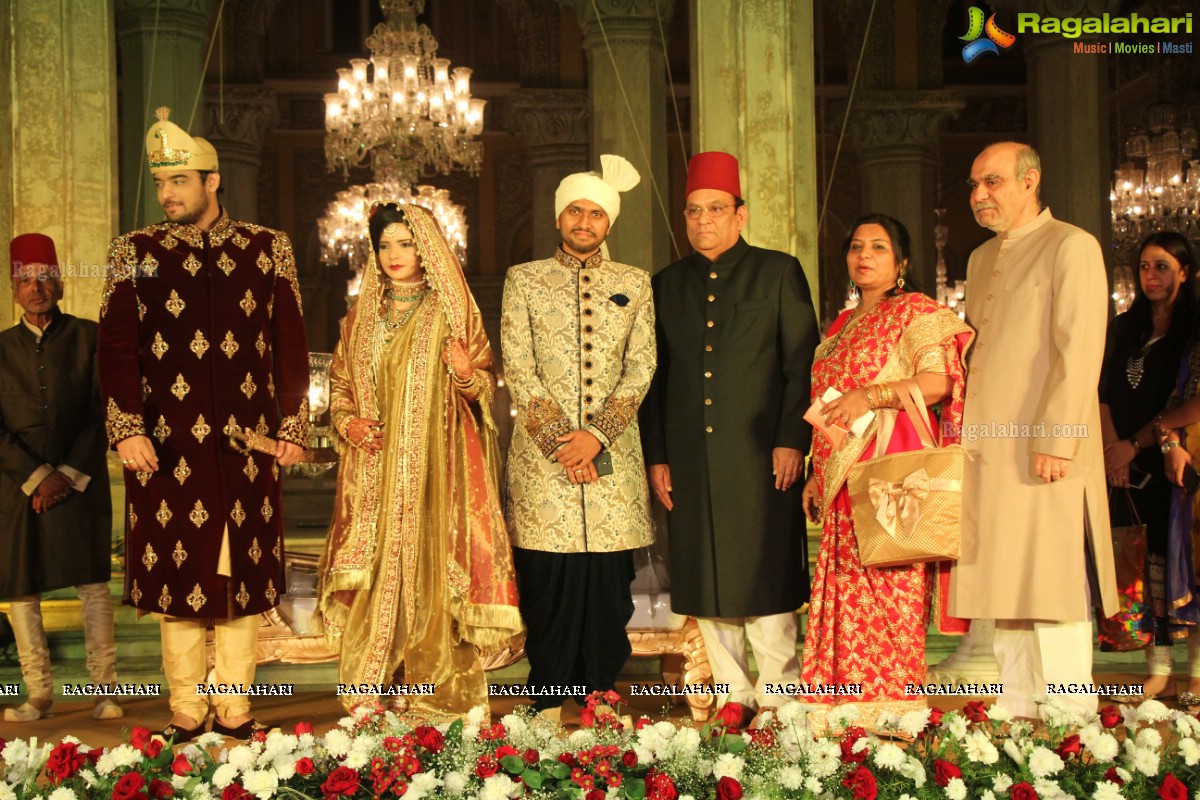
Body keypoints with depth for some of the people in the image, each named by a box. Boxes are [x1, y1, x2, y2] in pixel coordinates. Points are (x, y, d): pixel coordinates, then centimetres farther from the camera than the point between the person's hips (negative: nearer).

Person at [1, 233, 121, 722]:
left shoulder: (88, 337, 6)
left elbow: (101, 413, 1)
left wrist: (71, 474, -8)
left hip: (81, 479, -2)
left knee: (93, 581, -5)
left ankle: (104, 690, -1)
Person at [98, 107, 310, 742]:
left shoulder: (267, 249, 7)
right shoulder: (134, 252, 6)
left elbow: (290, 344, 7)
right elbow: (117, 348, -1)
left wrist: (291, 427, 2)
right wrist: (127, 429, -12)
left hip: (247, 444, 1)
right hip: (166, 445, 0)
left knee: (243, 573, 4)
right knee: (175, 570, 3)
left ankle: (235, 710, 14)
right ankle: (185, 714, 13)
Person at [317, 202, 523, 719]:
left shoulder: (453, 312, 4)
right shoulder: (362, 315, 14)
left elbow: (485, 388, 4)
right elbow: (340, 385, 18)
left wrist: (467, 376, -18)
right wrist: (347, 422, -1)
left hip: (435, 468, -3)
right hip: (375, 471, 3)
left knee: (432, 567, -6)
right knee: (374, 574, -2)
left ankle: (437, 694, 1)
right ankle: (374, 695, 4)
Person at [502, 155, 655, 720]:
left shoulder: (634, 284, 11)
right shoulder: (524, 280, 8)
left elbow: (641, 367, 3)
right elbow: (517, 368, 0)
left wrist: (596, 434, -10)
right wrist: (559, 441, -10)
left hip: (612, 455, 1)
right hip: (542, 455, -1)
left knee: (609, 581, 2)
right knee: (548, 582, -1)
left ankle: (601, 699, 12)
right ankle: (549, 703, 8)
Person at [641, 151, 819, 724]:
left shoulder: (779, 272, 7)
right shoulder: (667, 285, 15)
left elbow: (802, 364, 1)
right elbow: (655, 376, 14)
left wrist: (791, 439, -9)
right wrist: (656, 456, 7)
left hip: (760, 456, -3)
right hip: (690, 458, 3)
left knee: (767, 575, -3)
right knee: (706, 583, 5)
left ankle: (778, 694, 8)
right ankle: (733, 695, 15)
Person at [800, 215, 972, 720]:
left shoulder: (915, 312, 1)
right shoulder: (842, 325, 23)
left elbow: (938, 381, -12)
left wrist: (870, 396, -18)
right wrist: (816, 475, 19)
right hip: (843, 479, 7)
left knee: (891, 590, -9)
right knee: (846, 594, 2)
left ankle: (895, 705, -5)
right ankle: (851, 706, 5)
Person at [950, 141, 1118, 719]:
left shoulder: (1071, 247, -5)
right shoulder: (982, 259, 20)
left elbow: (1079, 351, -13)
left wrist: (1056, 439, -20)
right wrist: (963, 433, 14)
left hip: (1040, 453, -8)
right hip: (987, 451, 8)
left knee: (1050, 589, -6)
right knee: (1005, 590, 9)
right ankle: (1015, 715, 15)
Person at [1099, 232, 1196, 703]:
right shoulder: (1123, 329, 15)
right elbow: (1104, 394, 10)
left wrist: (1136, 444, -9)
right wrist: (1113, 449, -3)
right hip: (1129, 462, 4)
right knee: (1150, 557, 0)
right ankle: (1159, 667, 2)